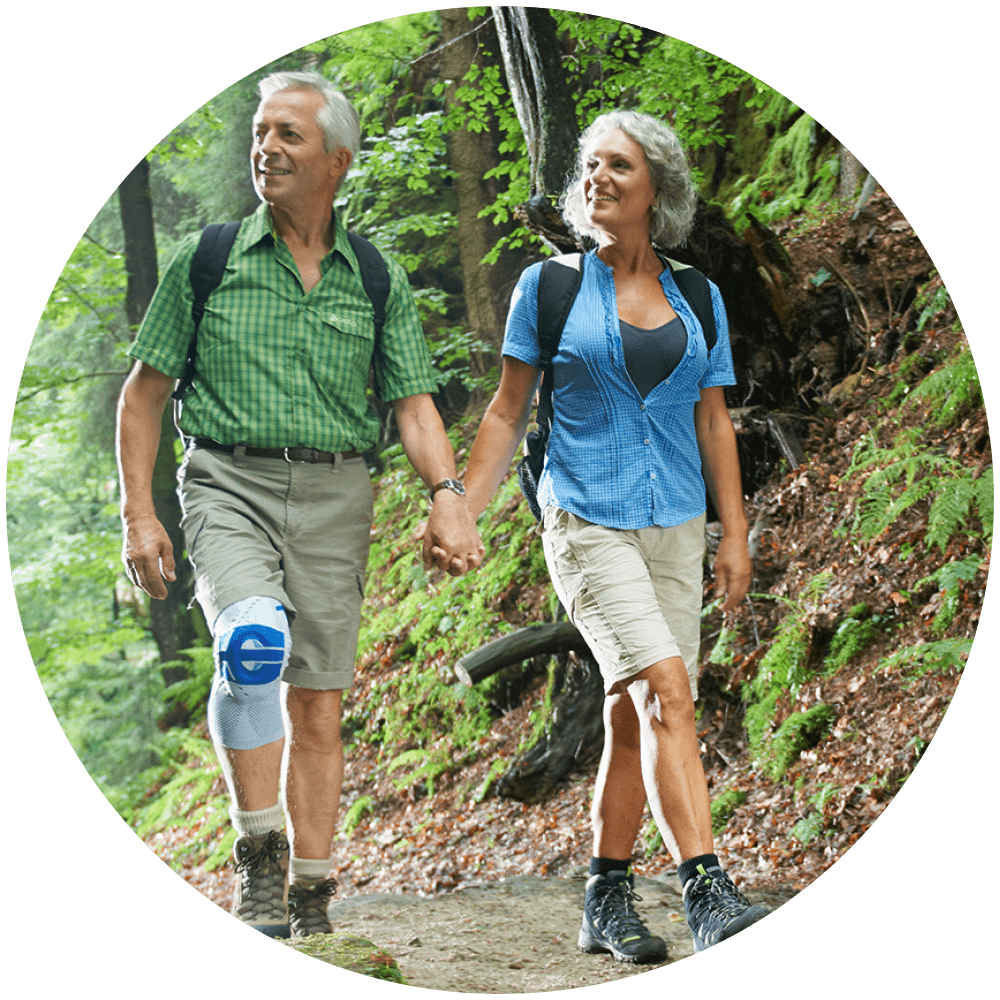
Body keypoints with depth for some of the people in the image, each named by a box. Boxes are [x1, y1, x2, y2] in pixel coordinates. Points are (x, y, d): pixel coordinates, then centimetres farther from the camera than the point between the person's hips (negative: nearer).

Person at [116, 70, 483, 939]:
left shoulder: (377, 281, 8)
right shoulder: (206, 262, 4)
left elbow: (414, 404, 4)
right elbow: (143, 393, 6)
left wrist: (448, 496, -15)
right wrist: (138, 513, -3)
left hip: (334, 496, 2)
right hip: (229, 484, -2)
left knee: (316, 706, 3)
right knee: (253, 640, -30)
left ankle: (311, 902, 13)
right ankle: (258, 855, -17)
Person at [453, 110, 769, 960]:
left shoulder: (697, 300, 10)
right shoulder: (549, 287, 3)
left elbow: (714, 425, 13)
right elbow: (508, 414, 5)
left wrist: (736, 534, 6)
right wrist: (462, 515, -2)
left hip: (676, 529, 4)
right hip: (587, 521, -4)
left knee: (634, 717, 4)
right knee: (666, 688, -21)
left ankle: (607, 904, 17)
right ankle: (707, 892, -24)